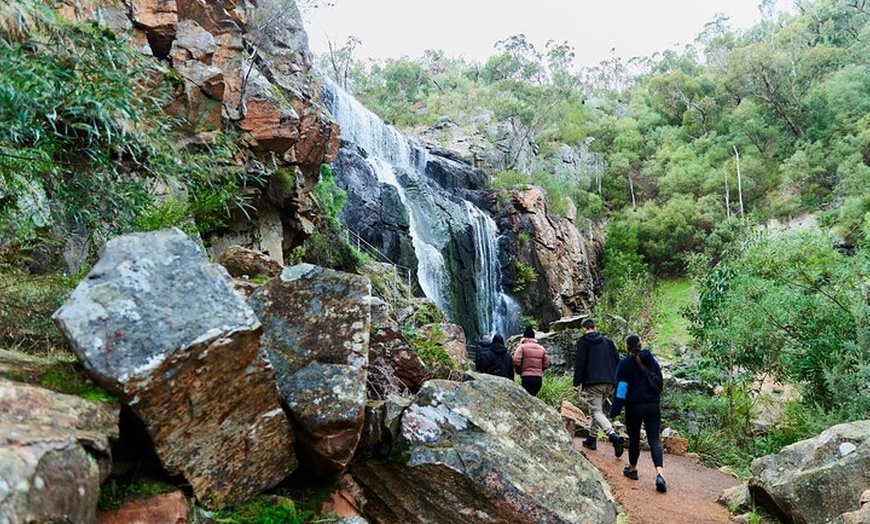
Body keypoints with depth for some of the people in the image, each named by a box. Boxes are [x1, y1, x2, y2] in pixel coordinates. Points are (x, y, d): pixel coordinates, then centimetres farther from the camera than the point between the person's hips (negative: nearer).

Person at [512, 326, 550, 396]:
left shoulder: (522, 347, -2)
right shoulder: (541, 348, 13)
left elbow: (516, 361, -11)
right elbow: (546, 363, 10)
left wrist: (519, 371, 7)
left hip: (527, 378, -5)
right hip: (539, 378, 5)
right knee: (533, 397, 16)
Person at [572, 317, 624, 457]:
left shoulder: (583, 342, -1)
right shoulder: (608, 341, 17)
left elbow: (579, 363, -9)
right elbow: (617, 361, 14)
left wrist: (577, 383, -6)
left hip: (593, 383, -6)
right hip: (609, 383, 6)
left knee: (597, 411, -8)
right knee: (597, 409, 20)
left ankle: (614, 436, -28)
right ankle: (592, 438, 25)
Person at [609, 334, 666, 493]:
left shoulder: (625, 364, -8)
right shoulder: (651, 359, 6)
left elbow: (621, 388, -11)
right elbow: (659, 381, 15)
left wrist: (615, 410, -8)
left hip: (634, 407, -3)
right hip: (653, 406, 3)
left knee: (634, 438, 14)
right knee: (654, 440, -2)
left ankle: (632, 469, 29)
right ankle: (660, 474, -18)